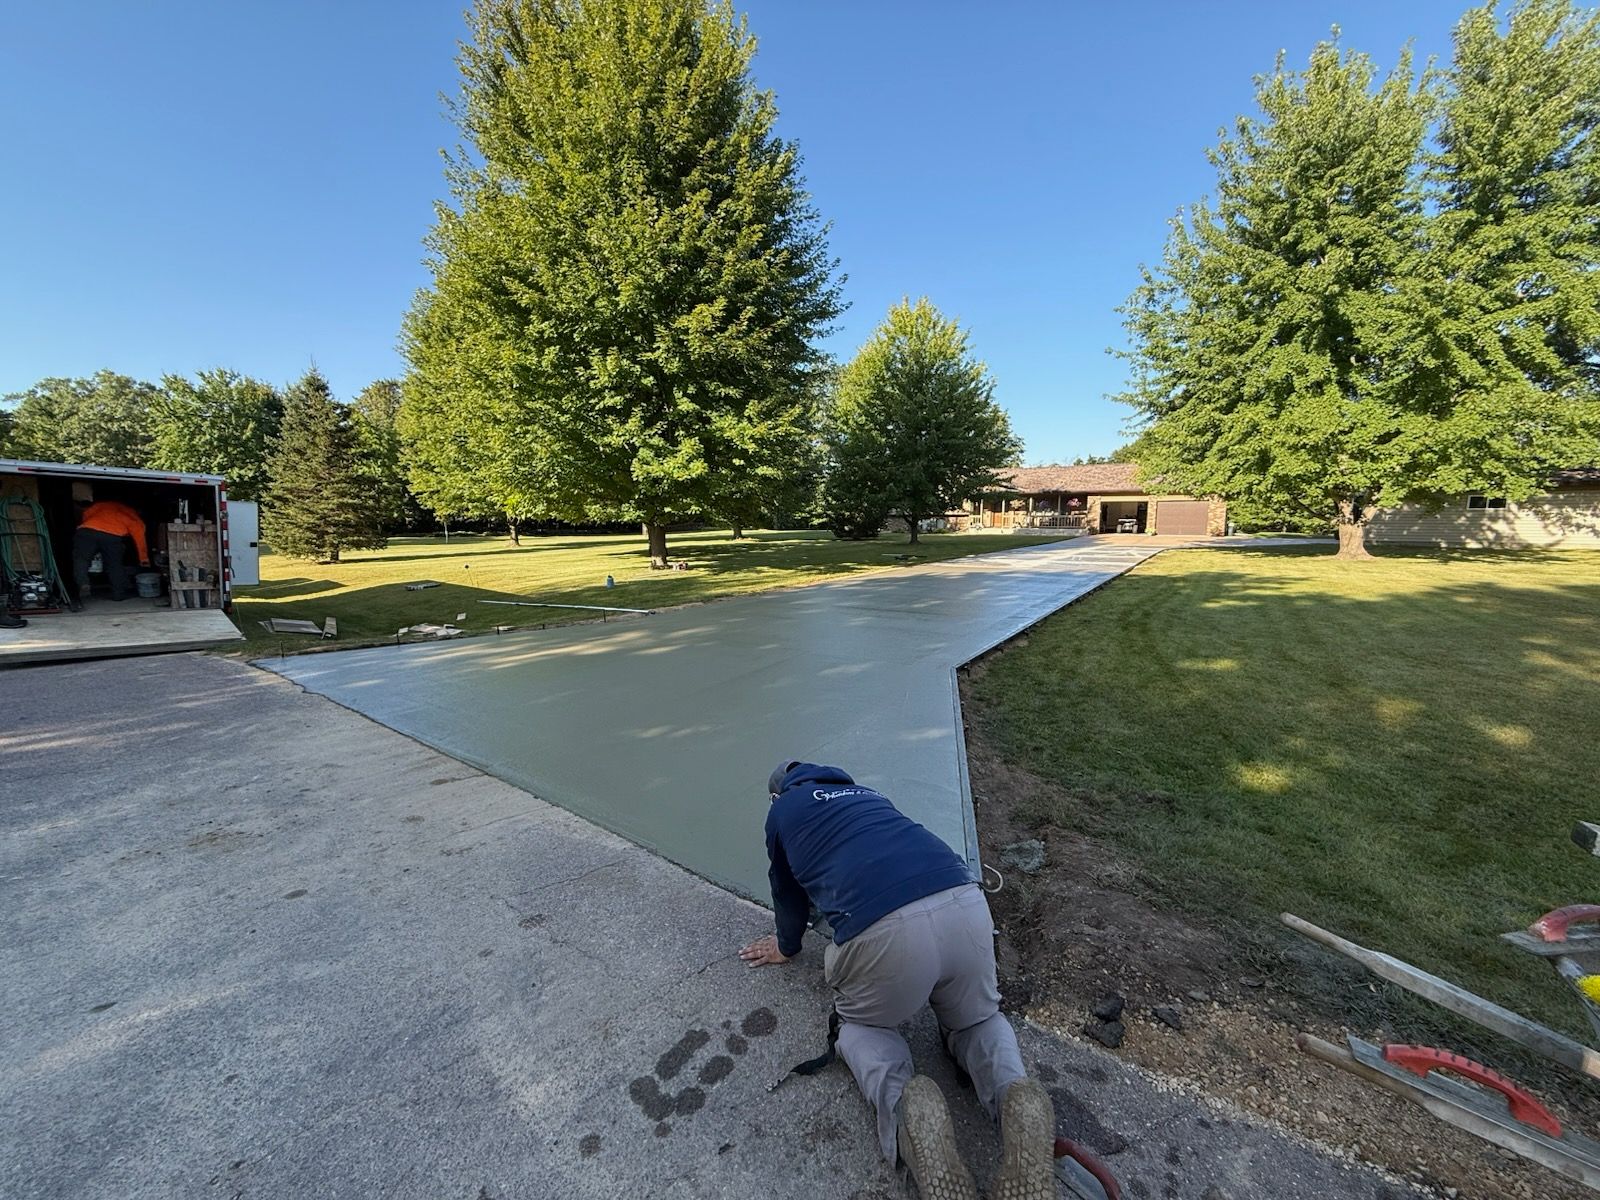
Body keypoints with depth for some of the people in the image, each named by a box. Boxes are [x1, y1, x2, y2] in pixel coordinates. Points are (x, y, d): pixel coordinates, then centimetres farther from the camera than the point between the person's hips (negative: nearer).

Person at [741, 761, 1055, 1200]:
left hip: (883, 929, -4)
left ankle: (901, 1102, -3)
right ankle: (1015, 1095, 1)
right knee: (976, 1019, 31)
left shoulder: (782, 810, 21)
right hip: (966, 904, 4)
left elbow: (788, 891, 33)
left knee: (861, 1024, 27)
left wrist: (787, 946, 54)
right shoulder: (864, 792, 34)